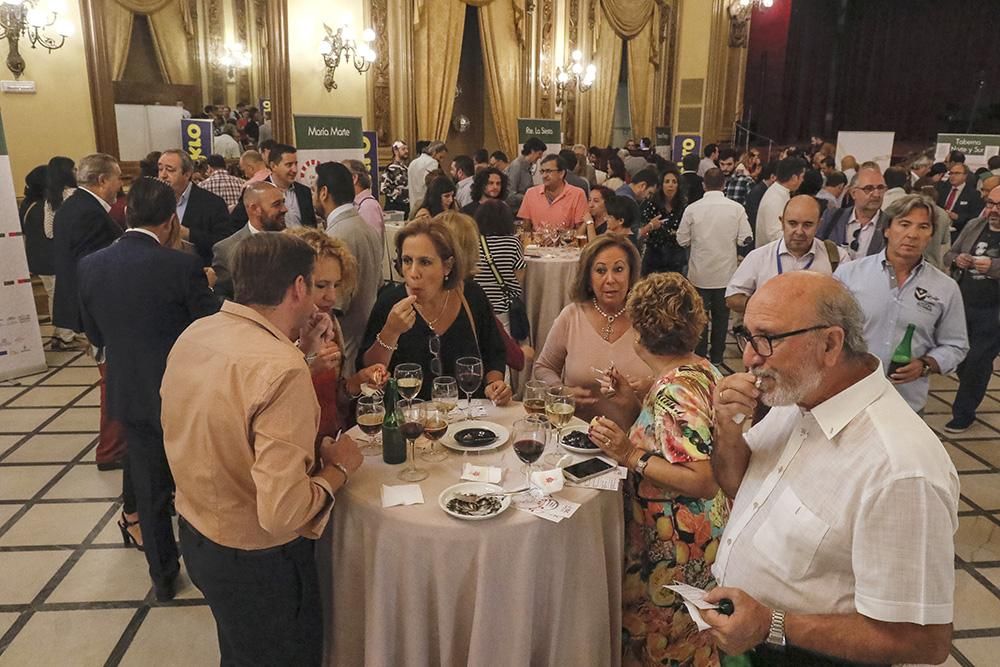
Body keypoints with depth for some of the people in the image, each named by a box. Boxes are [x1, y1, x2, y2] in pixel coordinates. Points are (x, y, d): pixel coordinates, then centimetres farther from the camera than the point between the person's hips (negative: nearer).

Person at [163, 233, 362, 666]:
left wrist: (300, 351, 5)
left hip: (195, 535, 7)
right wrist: (339, 467, -16)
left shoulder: (194, 334, -5)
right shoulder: (281, 368, -31)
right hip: (257, 559, -7)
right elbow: (282, 511, -33)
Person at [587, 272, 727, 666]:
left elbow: (703, 482, -29)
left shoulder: (673, 392, -27)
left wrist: (632, 456, -27)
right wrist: (635, 398, 7)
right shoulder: (701, 369, 1)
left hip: (677, 545, -9)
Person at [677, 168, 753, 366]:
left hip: (700, 273, -1)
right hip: (726, 272, 1)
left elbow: (682, 241, -6)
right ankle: (717, 357, 23)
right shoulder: (736, 208, -8)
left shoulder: (692, 209, -11)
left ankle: (700, 356, 16)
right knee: (721, 315, 14)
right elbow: (745, 239, -7)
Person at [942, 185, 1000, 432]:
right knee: (962, 359, 15)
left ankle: (963, 413, 13)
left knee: (978, 363, 1)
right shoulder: (973, 226, 6)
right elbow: (948, 255, 13)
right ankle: (968, 400, 38)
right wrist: (957, 260, -9)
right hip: (963, 306, 5)